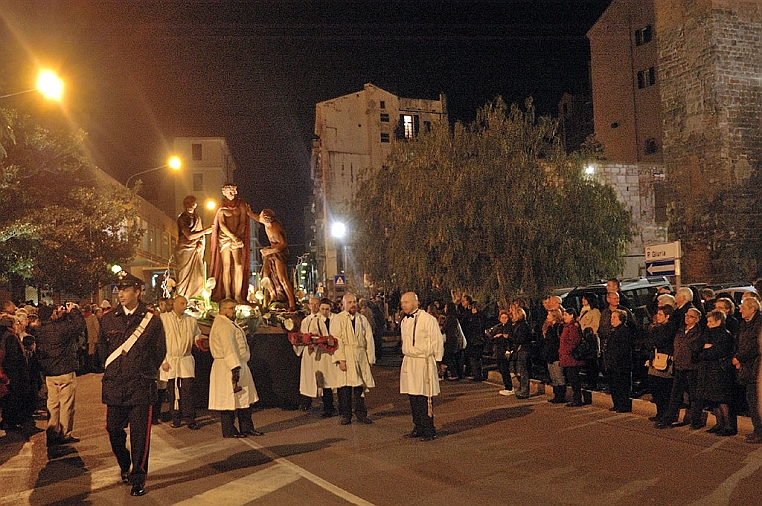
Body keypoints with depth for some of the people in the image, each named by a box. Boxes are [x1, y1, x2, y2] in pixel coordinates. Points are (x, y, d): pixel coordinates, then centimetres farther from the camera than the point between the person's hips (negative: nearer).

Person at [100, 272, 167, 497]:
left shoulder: (152, 320, -3)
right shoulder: (108, 319, 5)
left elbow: (160, 352, 7)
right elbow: (101, 348, 20)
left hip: (141, 387, -3)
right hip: (114, 386, 3)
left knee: (140, 434, 1)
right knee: (113, 430, 9)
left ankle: (138, 478, 14)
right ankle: (125, 466, 36)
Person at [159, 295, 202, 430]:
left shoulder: (191, 320, 9)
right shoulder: (163, 318, -1)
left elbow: (197, 336, 24)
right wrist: (163, 361, -8)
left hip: (186, 360, 1)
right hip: (169, 360, -1)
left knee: (188, 391, -4)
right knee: (172, 391, 4)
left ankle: (190, 419, 2)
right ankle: (176, 418, 17)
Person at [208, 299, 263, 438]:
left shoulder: (230, 323, 17)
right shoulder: (223, 325, -17)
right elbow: (228, 348, -26)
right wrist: (235, 368, -32)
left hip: (240, 365, 11)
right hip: (228, 368, -11)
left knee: (245, 398, 14)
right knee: (229, 399, -1)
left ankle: (247, 428, 22)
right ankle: (229, 431, 10)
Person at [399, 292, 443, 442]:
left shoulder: (428, 319, -10)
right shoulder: (404, 321, 12)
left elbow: (437, 342, -7)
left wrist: (437, 362, -6)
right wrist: (407, 359, 15)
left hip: (423, 362, -7)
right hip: (408, 362, 7)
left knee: (424, 399, -5)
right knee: (413, 398, 11)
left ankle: (429, 431, 4)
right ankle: (418, 428, 22)